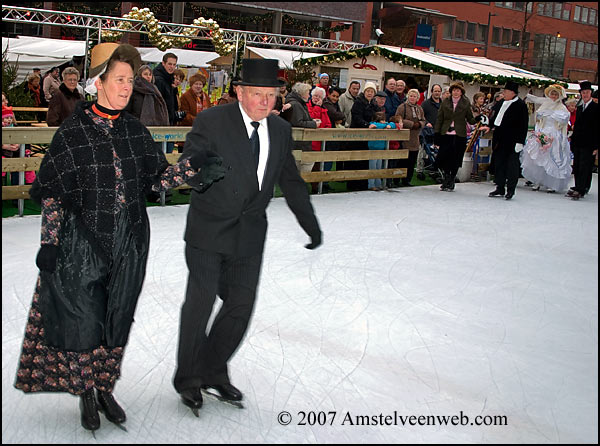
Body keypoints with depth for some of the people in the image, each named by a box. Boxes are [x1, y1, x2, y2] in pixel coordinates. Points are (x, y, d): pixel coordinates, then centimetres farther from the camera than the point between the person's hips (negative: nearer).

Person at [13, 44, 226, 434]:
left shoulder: (135, 130, 4)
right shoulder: (73, 130, -9)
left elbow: (159, 177, 5)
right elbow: (52, 192, -6)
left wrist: (194, 164, -11)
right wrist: (49, 242, -8)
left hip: (129, 242, 4)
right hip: (82, 241, -4)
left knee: (117, 319, 12)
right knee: (83, 320, 5)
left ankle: (105, 388, 32)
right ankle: (85, 394, 27)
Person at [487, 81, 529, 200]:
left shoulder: (520, 105, -10)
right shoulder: (502, 103, 12)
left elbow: (523, 125, -12)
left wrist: (520, 142, -16)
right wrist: (488, 123, 4)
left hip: (512, 141, -7)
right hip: (500, 140, 7)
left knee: (512, 165, 1)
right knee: (499, 163, 10)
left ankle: (511, 189, 10)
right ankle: (500, 188, 19)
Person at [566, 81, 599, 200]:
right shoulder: (579, 108, 16)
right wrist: (572, 141, 14)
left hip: (588, 145, -7)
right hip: (578, 143, 7)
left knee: (585, 168, -7)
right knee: (576, 167, 9)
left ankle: (580, 190, -8)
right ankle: (578, 188, 18)